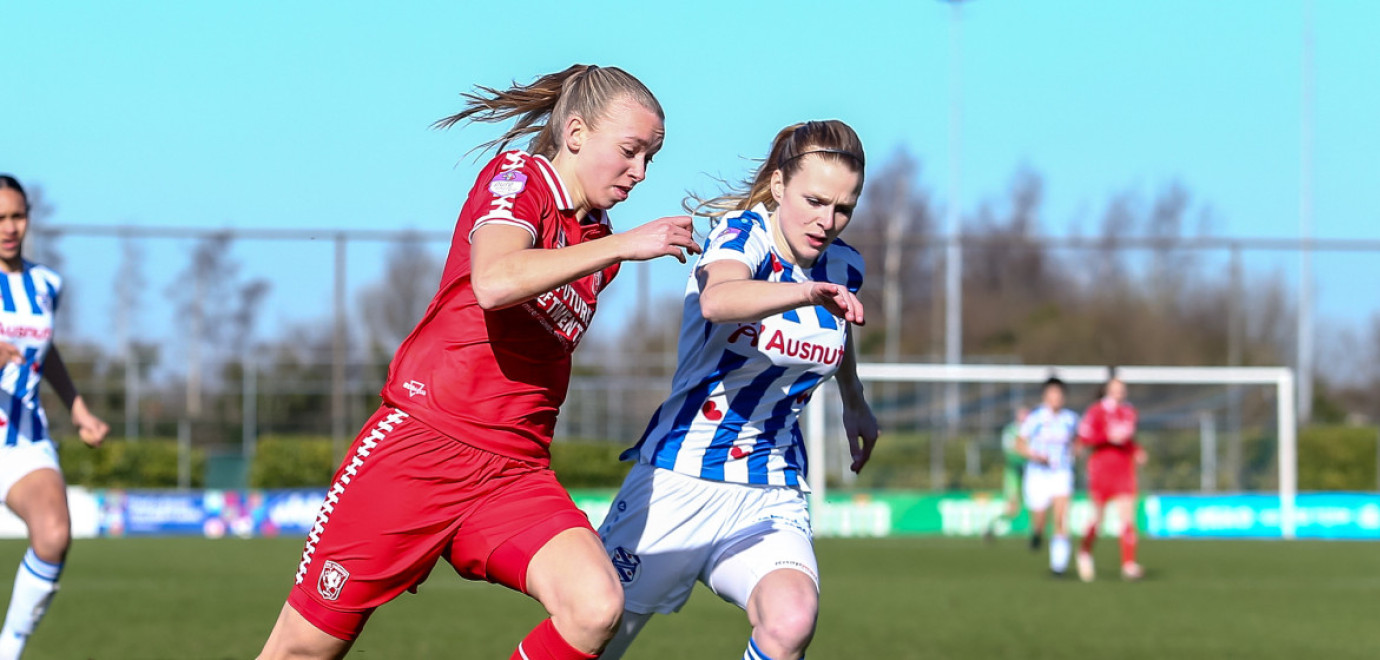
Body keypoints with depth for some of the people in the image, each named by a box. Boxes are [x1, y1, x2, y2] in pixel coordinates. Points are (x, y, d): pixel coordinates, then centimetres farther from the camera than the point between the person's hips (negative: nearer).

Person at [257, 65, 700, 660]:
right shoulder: (515, 177, -4)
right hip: (421, 439, -6)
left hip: (514, 476, 6)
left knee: (596, 606, -24)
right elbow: (494, 281, -27)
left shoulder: (599, 241, 16)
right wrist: (623, 245, -24)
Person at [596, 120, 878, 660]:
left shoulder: (843, 267, 3)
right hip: (679, 479, -4)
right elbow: (717, 300, -40)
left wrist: (855, 404, 43)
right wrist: (806, 292, -56)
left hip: (773, 494, 4)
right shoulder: (743, 233, -15)